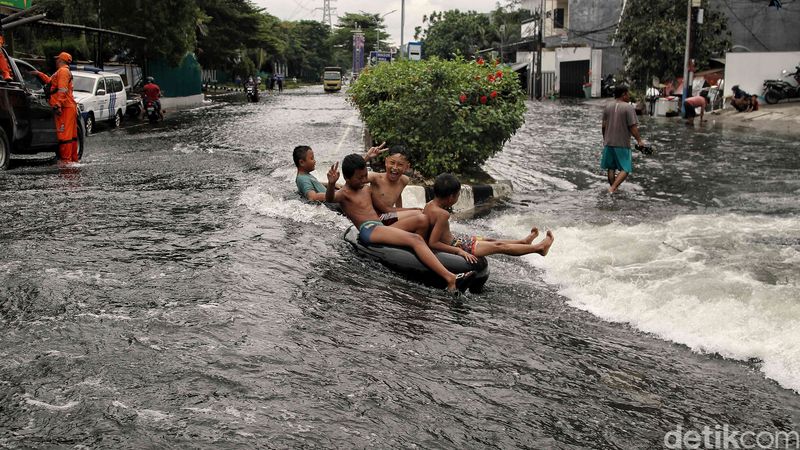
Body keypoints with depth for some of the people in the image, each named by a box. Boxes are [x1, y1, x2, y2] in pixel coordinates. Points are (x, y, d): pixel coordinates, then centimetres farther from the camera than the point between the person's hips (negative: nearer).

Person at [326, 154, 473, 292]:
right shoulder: (344, 193, 0)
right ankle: (450, 279, -40)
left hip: (383, 227, 9)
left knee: (422, 220, -10)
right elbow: (330, 198, -24)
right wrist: (331, 184, -46)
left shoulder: (366, 189, 25)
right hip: (368, 230, -9)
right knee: (415, 239, -27)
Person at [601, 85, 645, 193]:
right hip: (623, 144, -5)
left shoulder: (608, 106, 5)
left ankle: (613, 187, 22)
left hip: (609, 142, 5)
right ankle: (613, 188, -13)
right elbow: (633, 127, -14)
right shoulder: (628, 107, -11)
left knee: (611, 168, 17)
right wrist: (639, 140, -2)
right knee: (625, 169, 2)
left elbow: (604, 125, 9)